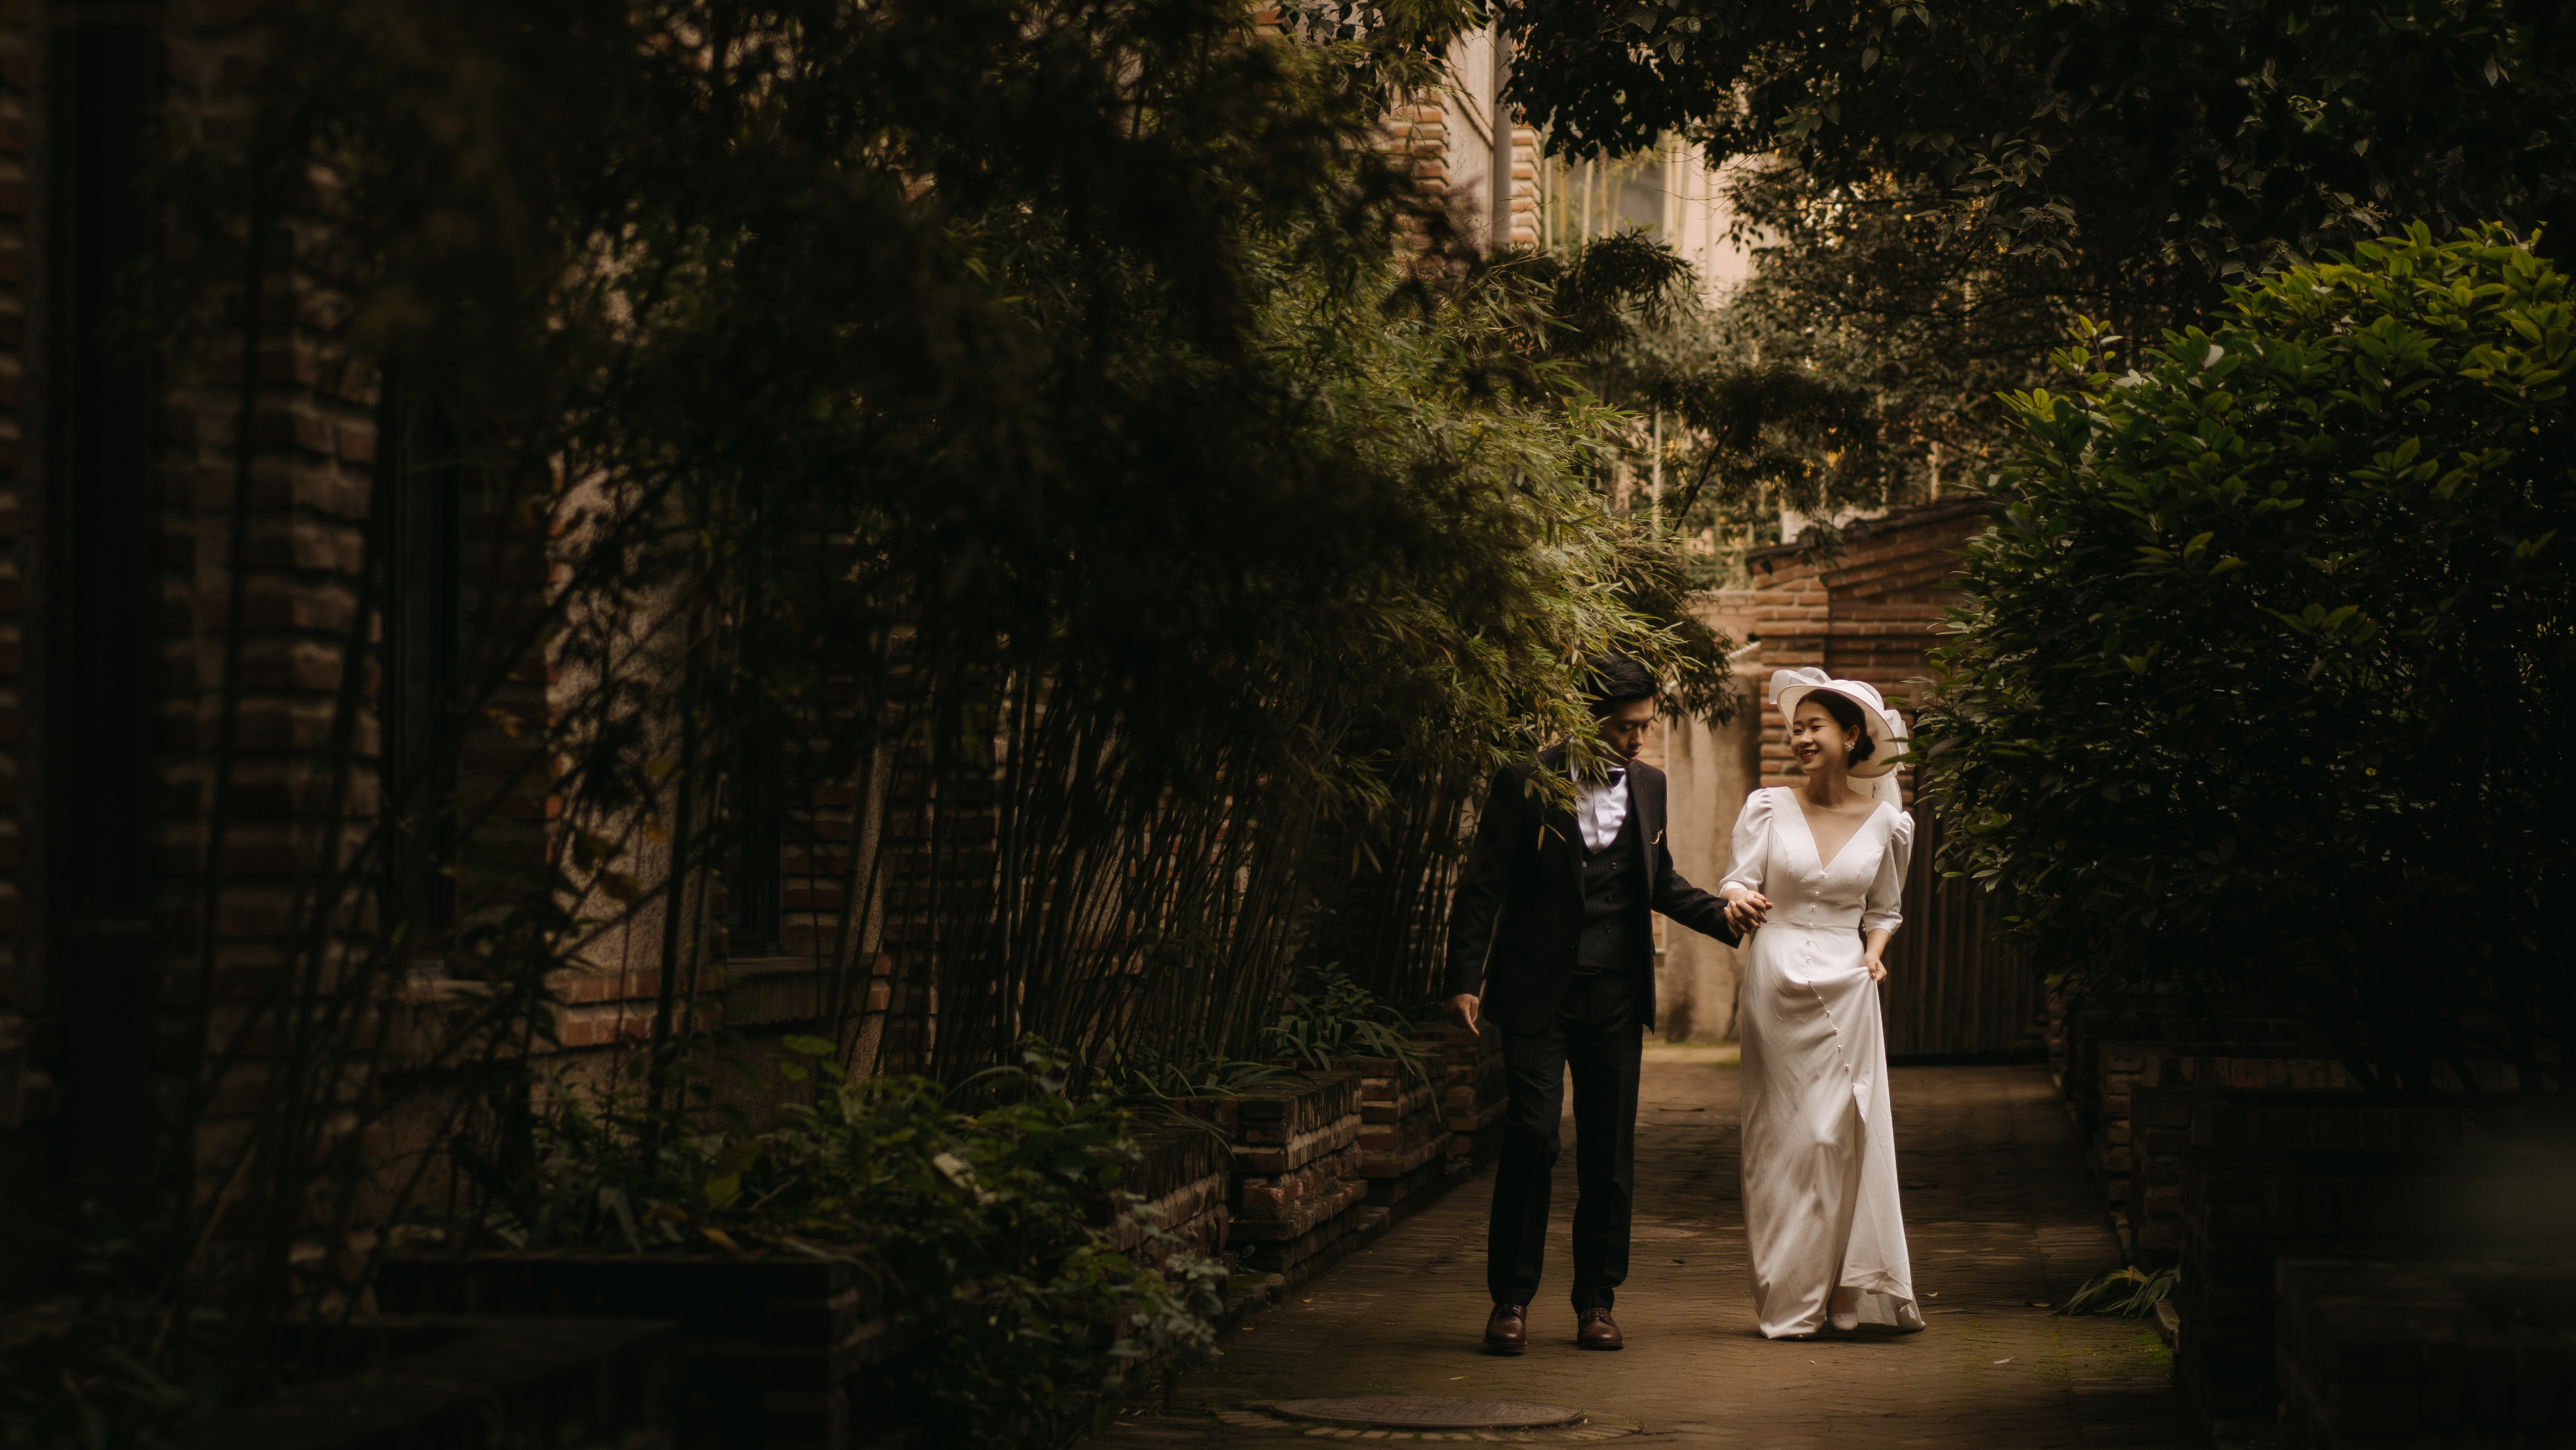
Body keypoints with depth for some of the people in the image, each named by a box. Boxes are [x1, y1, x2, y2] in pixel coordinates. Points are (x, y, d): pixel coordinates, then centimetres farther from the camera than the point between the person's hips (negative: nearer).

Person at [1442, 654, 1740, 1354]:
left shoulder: (1648, 785, 9)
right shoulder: (1523, 784, -6)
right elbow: (1483, 885, -4)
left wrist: (1726, 916, 4)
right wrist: (1465, 980, -10)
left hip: (1616, 999, 4)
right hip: (1538, 993, -4)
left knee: (1609, 1150, 5)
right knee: (1531, 1137, -10)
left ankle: (1596, 1302, 15)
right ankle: (1511, 1299, 1)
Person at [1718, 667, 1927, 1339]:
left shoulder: (1883, 823, 6)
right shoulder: (1769, 808, 3)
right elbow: (1741, 880, -2)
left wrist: (1875, 952, -1)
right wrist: (1737, 901, -25)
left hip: (1845, 990, 0)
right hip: (1776, 986, 0)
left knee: (1844, 1133, -3)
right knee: (1782, 1138, 1)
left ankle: (1850, 1295, 6)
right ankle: (1788, 1301, 9)